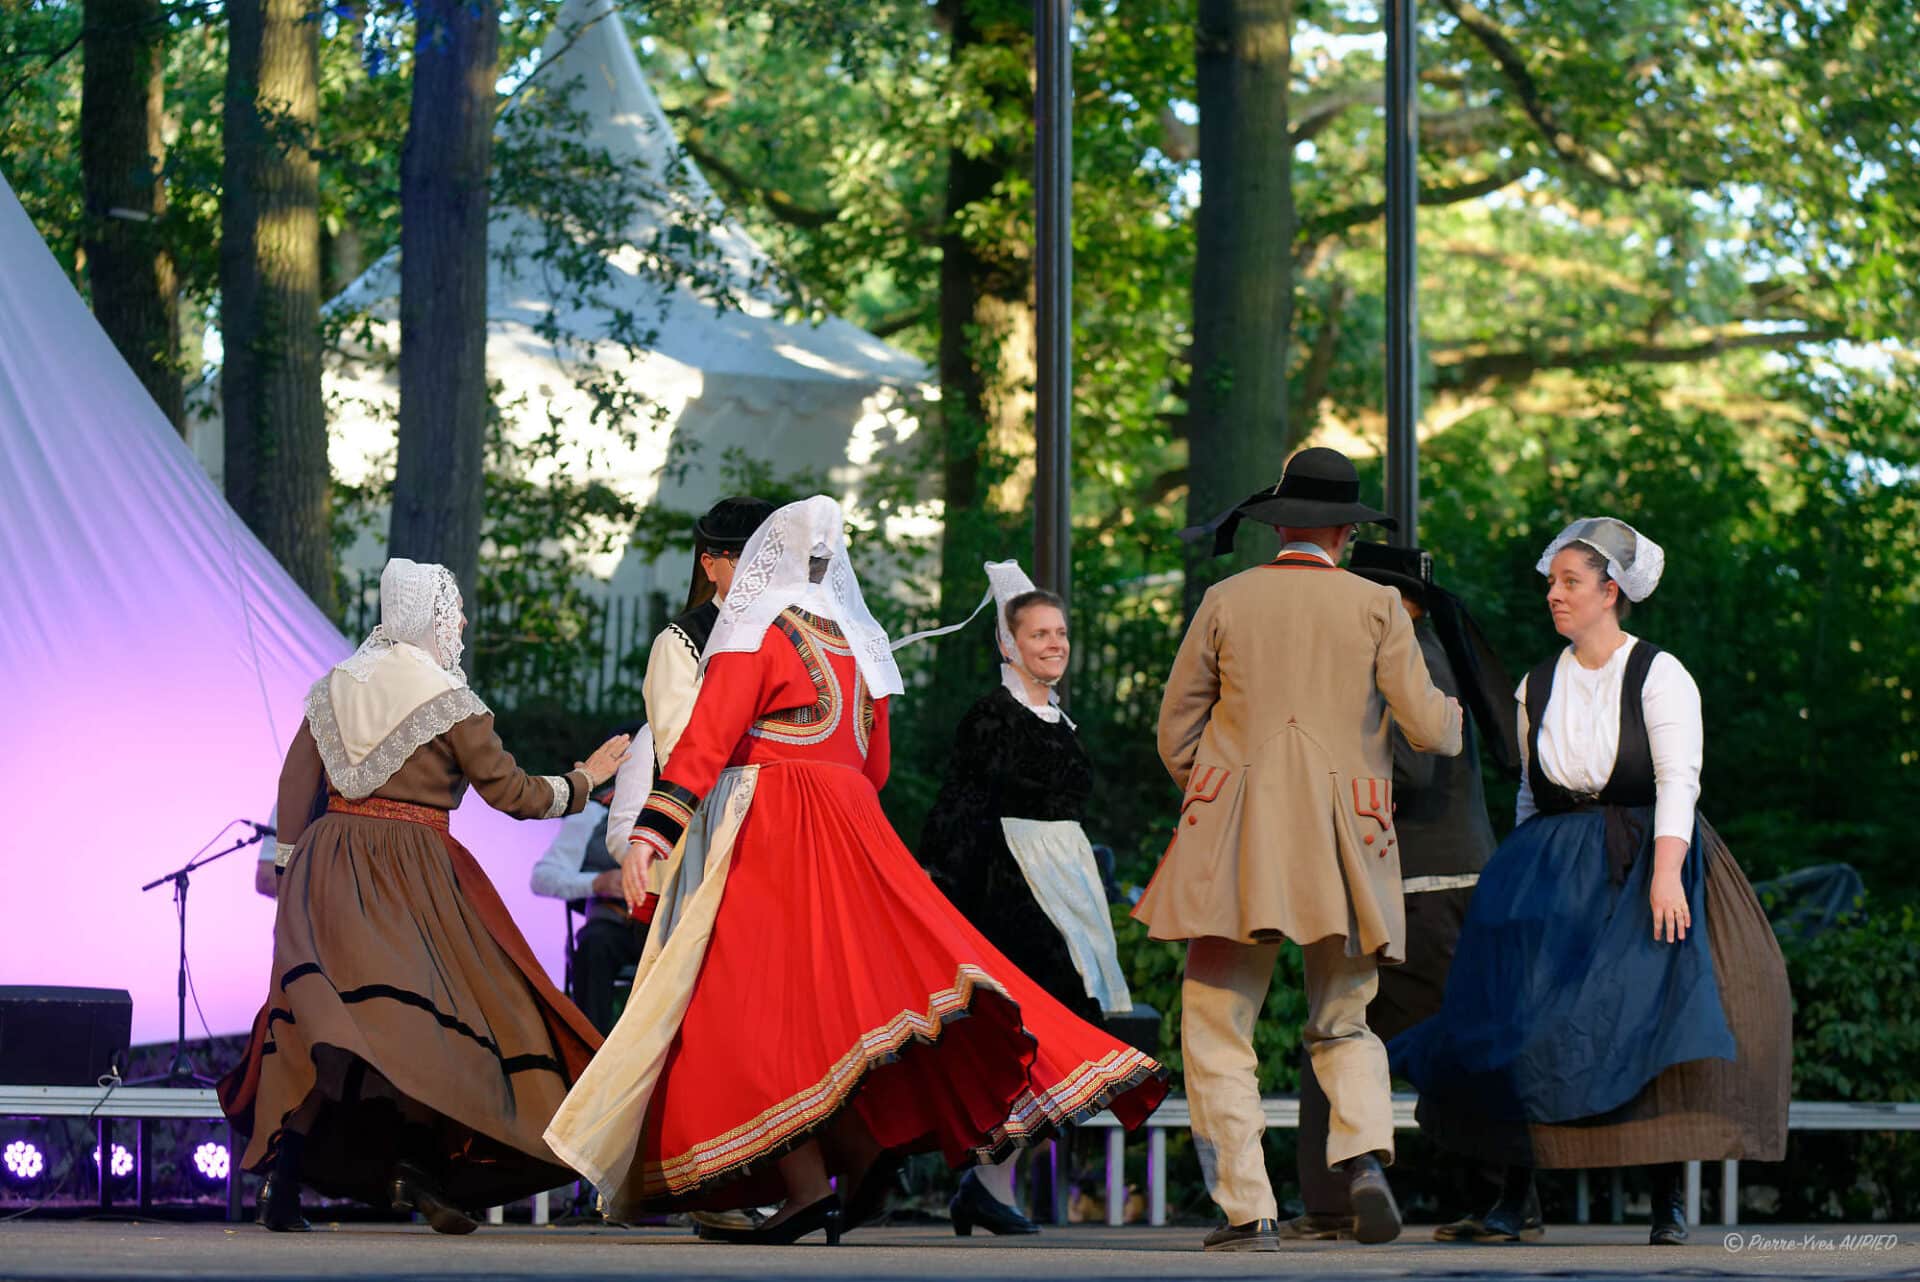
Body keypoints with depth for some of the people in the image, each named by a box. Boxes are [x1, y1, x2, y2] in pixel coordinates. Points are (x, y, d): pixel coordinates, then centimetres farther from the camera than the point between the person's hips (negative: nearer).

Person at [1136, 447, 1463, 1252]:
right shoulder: (1376, 605, 4)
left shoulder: (1225, 602, 5)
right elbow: (1426, 725, 2)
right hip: (1343, 843, 1)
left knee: (1218, 1028, 4)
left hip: (1235, 838, -1)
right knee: (1344, 1022, 15)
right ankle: (1364, 1156, -11)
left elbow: (1175, 734, 9)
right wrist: (1456, 717, 25)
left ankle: (1248, 1208, -5)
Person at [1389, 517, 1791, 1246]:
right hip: (1553, 876, 4)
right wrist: (1522, 878, 13)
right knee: (1522, 1017, -8)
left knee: (1658, 1016, -13)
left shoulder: (1659, 676, -3)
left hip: (1645, 861, -4)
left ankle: (1668, 1200, -7)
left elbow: (1678, 779, -13)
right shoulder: (1537, 689, 12)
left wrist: (1666, 872, -24)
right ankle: (1516, 1193, -4)